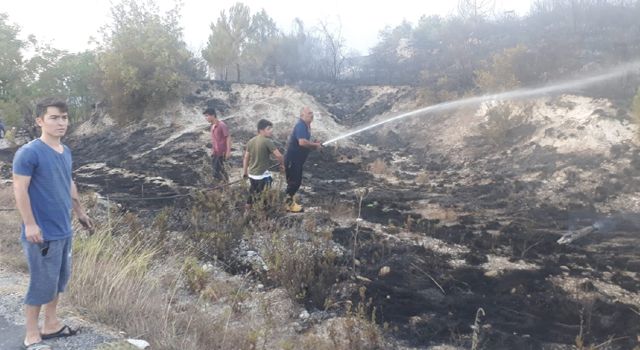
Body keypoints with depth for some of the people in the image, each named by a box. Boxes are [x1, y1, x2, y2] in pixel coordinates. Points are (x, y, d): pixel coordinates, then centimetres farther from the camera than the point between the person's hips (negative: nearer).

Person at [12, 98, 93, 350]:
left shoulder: (65, 152, 8)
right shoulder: (29, 152, -16)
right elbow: (20, 190, -17)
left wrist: (80, 213, 24)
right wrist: (29, 224, -21)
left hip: (64, 230, 8)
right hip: (42, 232, -8)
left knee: (60, 279, 18)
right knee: (41, 283, 2)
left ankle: (51, 325, 34)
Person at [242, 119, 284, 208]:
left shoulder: (251, 141, 5)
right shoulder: (267, 141, -17)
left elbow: (246, 158, 12)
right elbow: (278, 155, -21)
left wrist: (244, 171, 21)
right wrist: (282, 164, -2)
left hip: (252, 174, 8)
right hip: (263, 175, -8)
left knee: (253, 193, 24)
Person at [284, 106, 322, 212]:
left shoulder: (306, 125, 12)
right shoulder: (300, 126, -20)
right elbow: (302, 142, -33)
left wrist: (314, 145, 3)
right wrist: (315, 145, -19)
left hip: (297, 159, 10)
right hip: (292, 159, -10)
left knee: (296, 181, 15)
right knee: (294, 181, -4)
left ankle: (290, 201, 26)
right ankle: (289, 204, 6)